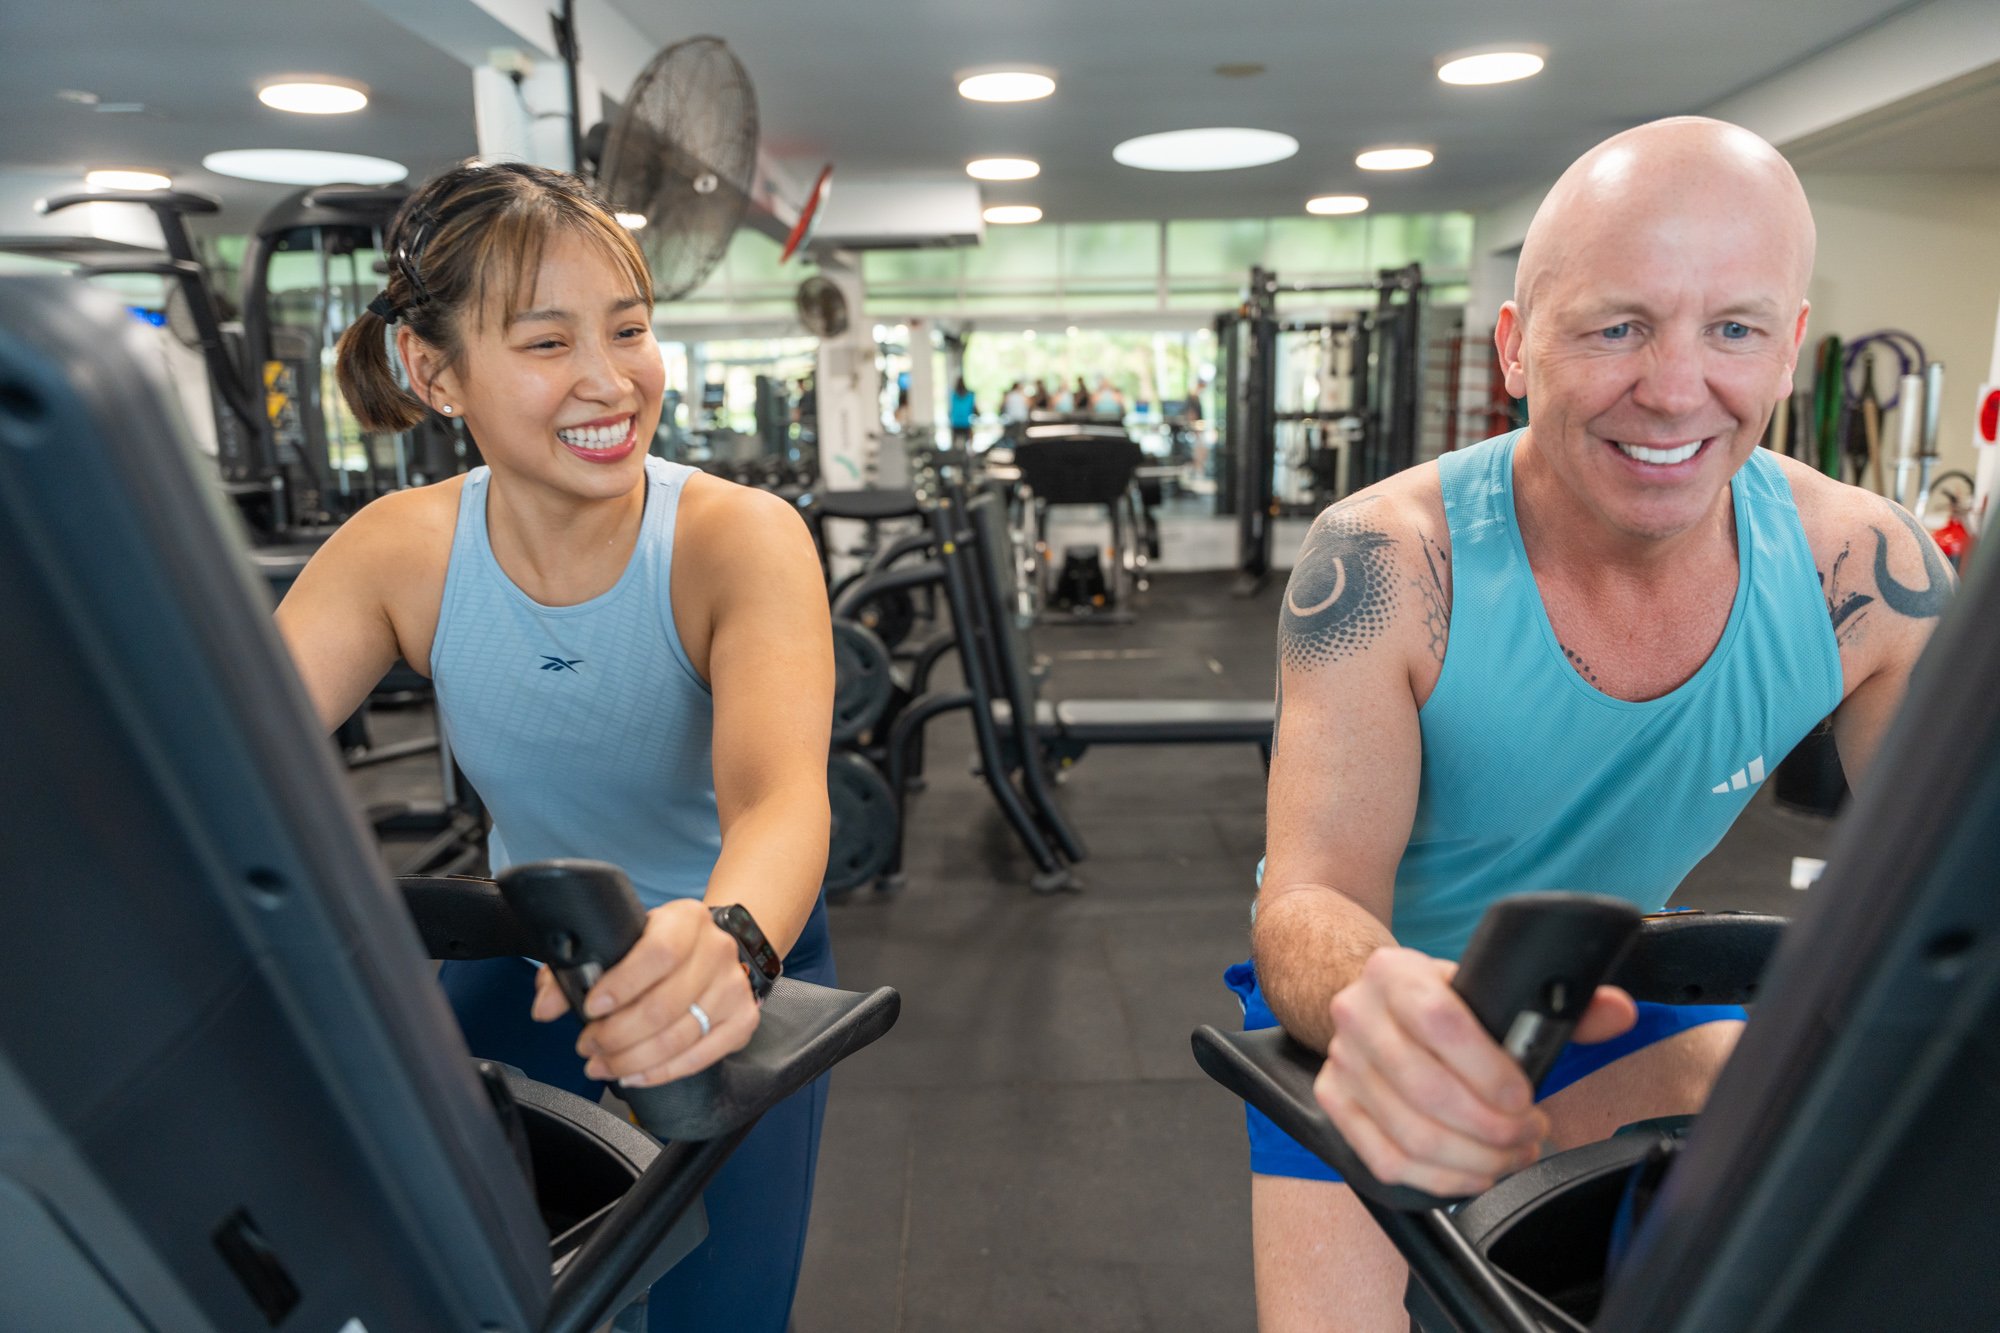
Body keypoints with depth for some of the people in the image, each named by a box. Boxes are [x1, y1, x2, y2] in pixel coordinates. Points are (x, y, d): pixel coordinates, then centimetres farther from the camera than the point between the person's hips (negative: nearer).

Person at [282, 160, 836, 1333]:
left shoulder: (741, 538, -24)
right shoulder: (401, 553, -12)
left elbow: (780, 791, -39)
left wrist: (727, 939, -62)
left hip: (735, 960, -2)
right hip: (530, 960, 3)